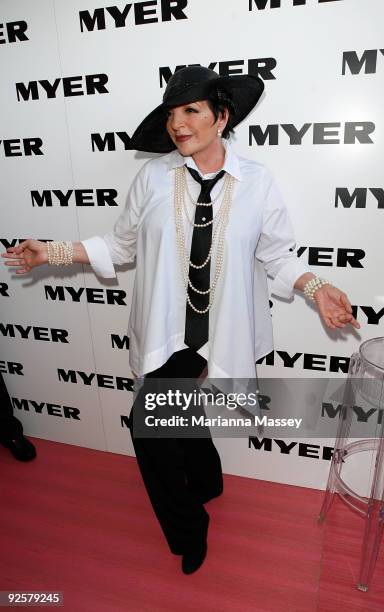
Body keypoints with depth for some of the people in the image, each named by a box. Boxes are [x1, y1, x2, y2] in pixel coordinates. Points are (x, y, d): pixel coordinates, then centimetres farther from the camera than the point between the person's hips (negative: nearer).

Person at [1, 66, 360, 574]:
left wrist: (315, 287, -12)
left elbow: (277, 255, 3)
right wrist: (52, 253, 1)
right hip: (168, 331, 2)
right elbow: (122, 246, 4)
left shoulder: (257, 182, -4)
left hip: (222, 333, -2)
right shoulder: (153, 177, -2)